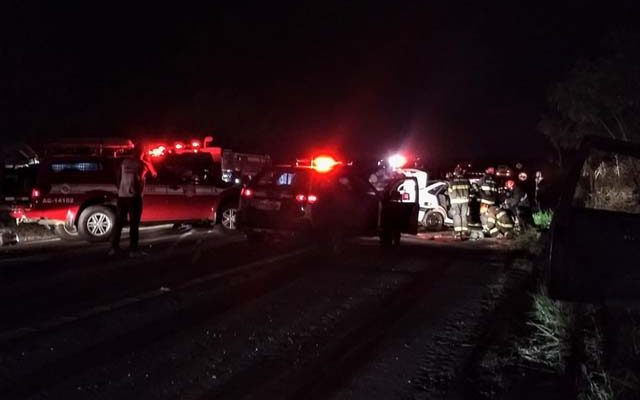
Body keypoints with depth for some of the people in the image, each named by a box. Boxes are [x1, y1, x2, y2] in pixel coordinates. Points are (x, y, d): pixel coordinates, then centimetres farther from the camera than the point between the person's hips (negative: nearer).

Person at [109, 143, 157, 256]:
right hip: (135, 196, -4)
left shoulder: (124, 162, 8)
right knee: (134, 223, -1)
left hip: (122, 195, 4)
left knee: (119, 222, 9)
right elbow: (154, 174, 16)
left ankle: (114, 247, 10)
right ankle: (133, 249, -3)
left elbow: (118, 177, 12)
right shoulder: (143, 163, 0)